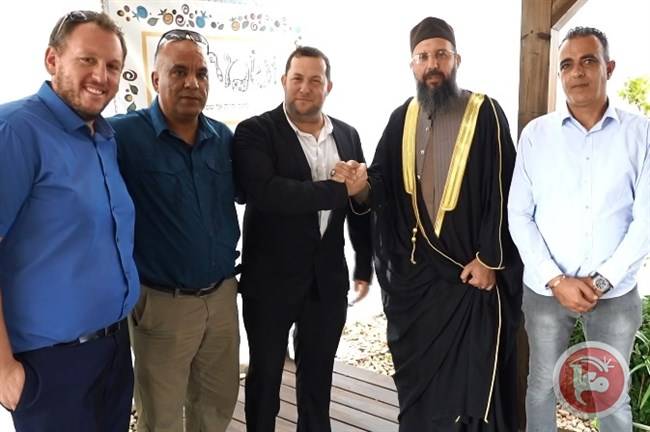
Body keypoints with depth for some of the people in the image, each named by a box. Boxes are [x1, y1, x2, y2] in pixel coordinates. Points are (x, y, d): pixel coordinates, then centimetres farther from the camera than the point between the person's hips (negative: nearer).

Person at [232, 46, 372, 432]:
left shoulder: (347, 136, 5)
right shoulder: (256, 132, -9)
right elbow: (265, 192, -27)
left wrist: (365, 266, 11)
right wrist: (338, 190, -25)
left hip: (329, 279, 4)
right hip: (270, 279, -3)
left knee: (319, 374, 19)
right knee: (265, 373, 14)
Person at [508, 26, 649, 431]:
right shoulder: (536, 133, -1)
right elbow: (519, 215, -3)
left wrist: (602, 280, -13)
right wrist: (555, 280, -11)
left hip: (617, 292, 0)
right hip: (546, 289, 1)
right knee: (542, 386, 14)